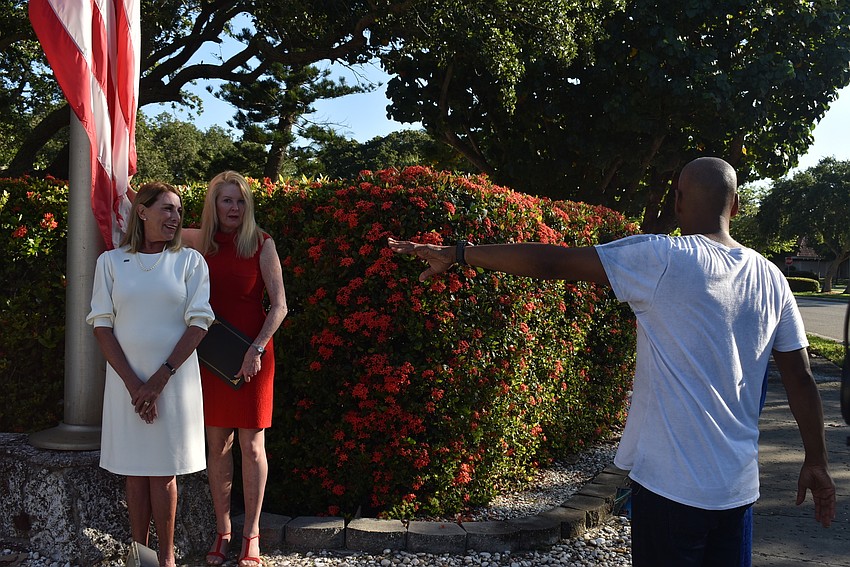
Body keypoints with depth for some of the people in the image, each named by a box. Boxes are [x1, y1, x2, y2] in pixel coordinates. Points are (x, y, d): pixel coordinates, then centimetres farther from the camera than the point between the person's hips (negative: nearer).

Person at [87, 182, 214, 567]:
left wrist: (159, 380, -11)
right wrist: (133, 383, -9)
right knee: (134, 469, 8)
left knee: (163, 470, 3)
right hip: (126, 378, 1)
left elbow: (198, 323, -4)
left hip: (174, 377, -1)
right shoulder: (111, 262, 5)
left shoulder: (189, 261, 2)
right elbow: (102, 325, 1)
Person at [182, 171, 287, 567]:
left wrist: (257, 349, -16)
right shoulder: (200, 242, 4)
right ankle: (222, 531, 24)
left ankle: (251, 534, 17)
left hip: (252, 354, -3)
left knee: (251, 446, 3)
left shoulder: (262, 244, -5)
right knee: (217, 444, 9)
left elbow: (279, 305, -8)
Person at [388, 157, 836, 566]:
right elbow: (801, 379, 7)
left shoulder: (663, 259, -15)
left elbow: (550, 262, -16)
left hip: (672, 482, -6)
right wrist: (816, 462, 18)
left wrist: (456, 254, -8)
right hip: (738, 486, 6)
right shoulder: (770, 278, 3)